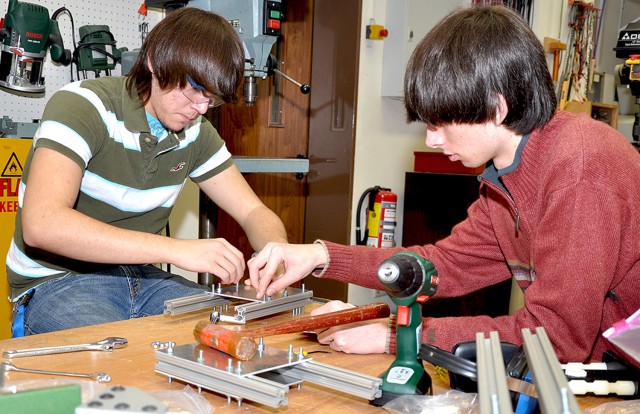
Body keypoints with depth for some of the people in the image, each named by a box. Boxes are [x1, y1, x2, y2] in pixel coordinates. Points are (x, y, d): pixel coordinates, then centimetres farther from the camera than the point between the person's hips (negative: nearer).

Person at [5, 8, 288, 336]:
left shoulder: (194, 131, 4)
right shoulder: (82, 106, -16)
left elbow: (253, 211, 9)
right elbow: (42, 224, -30)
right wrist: (177, 249, -35)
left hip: (142, 279, 7)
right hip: (57, 281, -6)